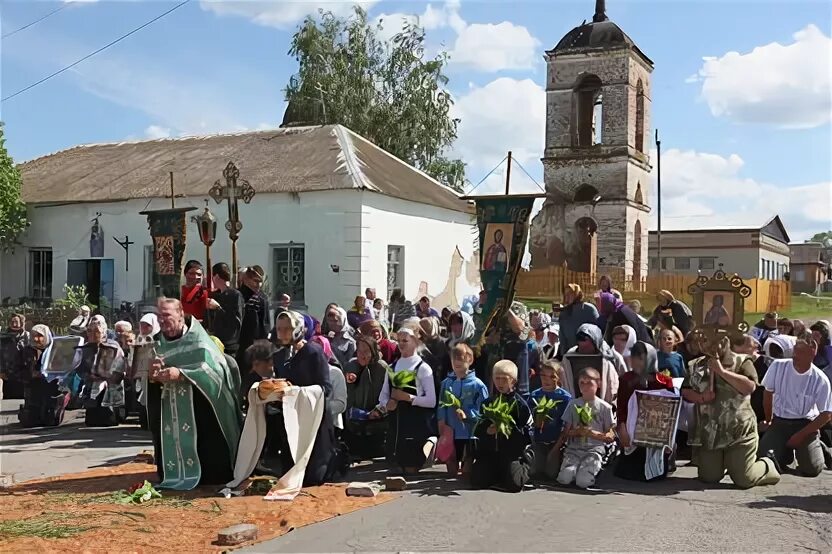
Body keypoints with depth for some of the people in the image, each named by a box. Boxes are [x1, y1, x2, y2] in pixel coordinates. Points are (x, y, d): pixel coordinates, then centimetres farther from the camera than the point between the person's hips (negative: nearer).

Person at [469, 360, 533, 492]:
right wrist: (487, 431, -12)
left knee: (513, 484, -21)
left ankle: (522, 470, 15)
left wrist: (510, 430, -20)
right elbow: (478, 429, 8)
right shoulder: (488, 402, 11)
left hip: (514, 451, -3)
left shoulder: (519, 403, -2)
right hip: (490, 450, 4)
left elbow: (527, 434, -6)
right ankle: (498, 474, 20)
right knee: (477, 481, -11)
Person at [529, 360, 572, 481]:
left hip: (556, 443, -3)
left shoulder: (565, 397, -6)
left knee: (551, 474, -7)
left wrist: (556, 447, -13)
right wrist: (537, 421, -17)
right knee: (536, 473, -2)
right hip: (538, 443, 3)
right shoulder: (534, 395, 4)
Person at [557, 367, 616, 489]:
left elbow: (611, 437, 4)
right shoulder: (573, 404, 11)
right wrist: (577, 432, -12)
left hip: (594, 448, -2)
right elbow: (566, 432, 9)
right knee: (564, 478, -25)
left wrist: (594, 434, -13)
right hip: (574, 448, 2)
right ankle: (578, 468, 6)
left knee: (583, 481, -26)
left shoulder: (604, 407, 6)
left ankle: (594, 468, 5)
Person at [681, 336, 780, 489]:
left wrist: (721, 370, -18)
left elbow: (750, 386, -18)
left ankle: (768, 466, 31)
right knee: (708, 478, 6)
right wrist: (700, 398, -11)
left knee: (744, 480, -2)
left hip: (739, 432, -4)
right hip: (708, 433, 4)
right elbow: (685, 392, 10)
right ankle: (724, 463, 40)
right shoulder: (696, 366, 9)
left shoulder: (741, 362, -2)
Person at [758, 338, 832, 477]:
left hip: (806, 424, -1)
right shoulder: (778, 366, -9)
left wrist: (801, 435, -13)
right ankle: (787, 451, 16)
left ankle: (816, 446, 17)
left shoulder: (820, 380, -14)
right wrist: (768, 420, 15)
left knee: (811, 469, -19)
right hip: (779, 422, 2)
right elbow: (768, 395, 7)